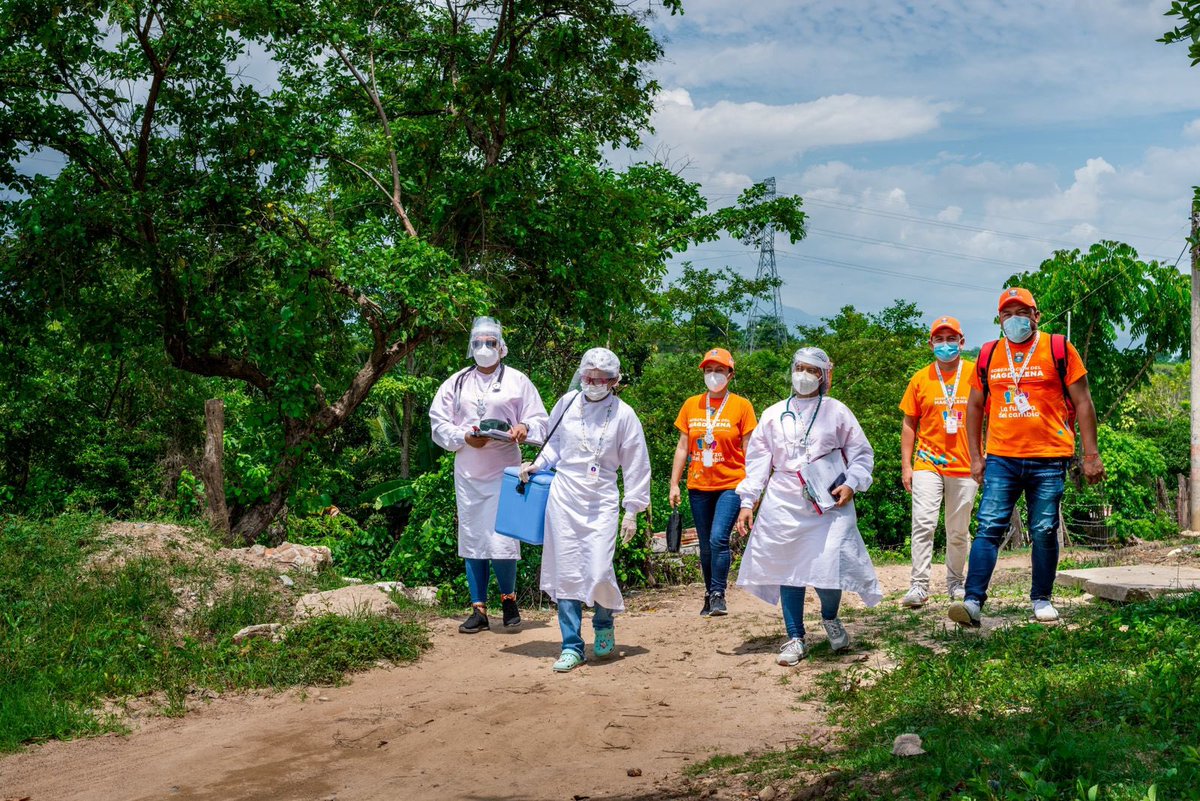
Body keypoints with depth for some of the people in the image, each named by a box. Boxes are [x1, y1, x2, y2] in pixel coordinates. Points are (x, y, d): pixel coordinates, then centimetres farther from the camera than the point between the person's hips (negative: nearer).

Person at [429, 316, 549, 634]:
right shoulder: (456, 383, 13)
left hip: (504, 472, -3)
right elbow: (438, 423, 9)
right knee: (472, 541, 5)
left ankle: (508, 597, 14)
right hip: (467, 473, 3)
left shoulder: (517, 381, 7)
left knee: (502, 542, -11)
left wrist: (524, 428, -17)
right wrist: (464, 437, -8)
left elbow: (540, 420, 6)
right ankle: (479, 611, 14)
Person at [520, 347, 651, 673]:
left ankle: (603, 623, 22)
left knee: (598, 572, -10)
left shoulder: (623, 414, -3)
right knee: (567, 572, 1)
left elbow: (636, 465, 1)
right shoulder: (567, 403, 2)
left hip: (602, 502, -2)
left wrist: (632, 511, 0)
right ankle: (572, 646, 10)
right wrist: (538, 465, 3)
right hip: (564, 496, 2)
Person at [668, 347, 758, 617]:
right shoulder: (691, 405, 6)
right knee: (705, 545, 10)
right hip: (698, 486, 4)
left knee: (719, 538, -18)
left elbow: (748, 451, -1)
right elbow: (683, 447, 10)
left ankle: (718, 595, -8)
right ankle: (709, 595, 22)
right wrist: (674, 484, 6)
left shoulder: (741, 406, -2)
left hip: (730, 485, -4)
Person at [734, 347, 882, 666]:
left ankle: (830, 617, 21)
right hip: (784, 505, 2)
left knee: (828, 566, -11)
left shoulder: (837, 412, 9)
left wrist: (851, 484, -6)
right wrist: (747, 501, 5)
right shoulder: (773, 415, 14)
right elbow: (757, 460, 13)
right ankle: (795, 638, 13)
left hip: (829, 505, -2)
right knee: (788, 568, 0)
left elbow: (862, 454, 11)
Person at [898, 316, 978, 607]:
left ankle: (955, 582, 24)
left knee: (959, 531, 8)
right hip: (928, 463, 0)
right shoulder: (920, 379, 5)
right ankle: (919, 586, -10)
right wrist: (906, 465, 3)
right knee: (923, 523, -12)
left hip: (965, 465, 0)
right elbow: (909, 424, 8)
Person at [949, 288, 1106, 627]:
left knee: (1044, 532, 4)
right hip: (1001, 459, 2)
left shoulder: (1059, 350, 1)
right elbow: (975, 407, 17)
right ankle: (973, 601, -9)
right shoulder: (988, 355, 10)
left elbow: (1083, 403, 2)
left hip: (1048, 461, -2)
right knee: (988, 527, -6)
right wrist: (975, 456, 11)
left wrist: (1091, 455, -1)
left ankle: (1042, 599, 20)